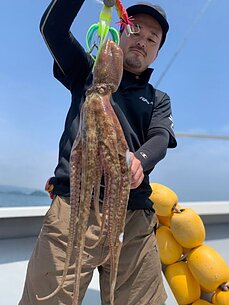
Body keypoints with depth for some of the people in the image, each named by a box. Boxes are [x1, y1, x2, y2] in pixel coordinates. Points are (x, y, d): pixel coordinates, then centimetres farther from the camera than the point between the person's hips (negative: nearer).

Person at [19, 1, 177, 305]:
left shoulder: (158, 99, 23)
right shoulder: (89, 73, 20)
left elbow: (161, 139, 3)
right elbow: (52, 27, 8)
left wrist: (139, 160, -21)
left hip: (135, 217, 3)